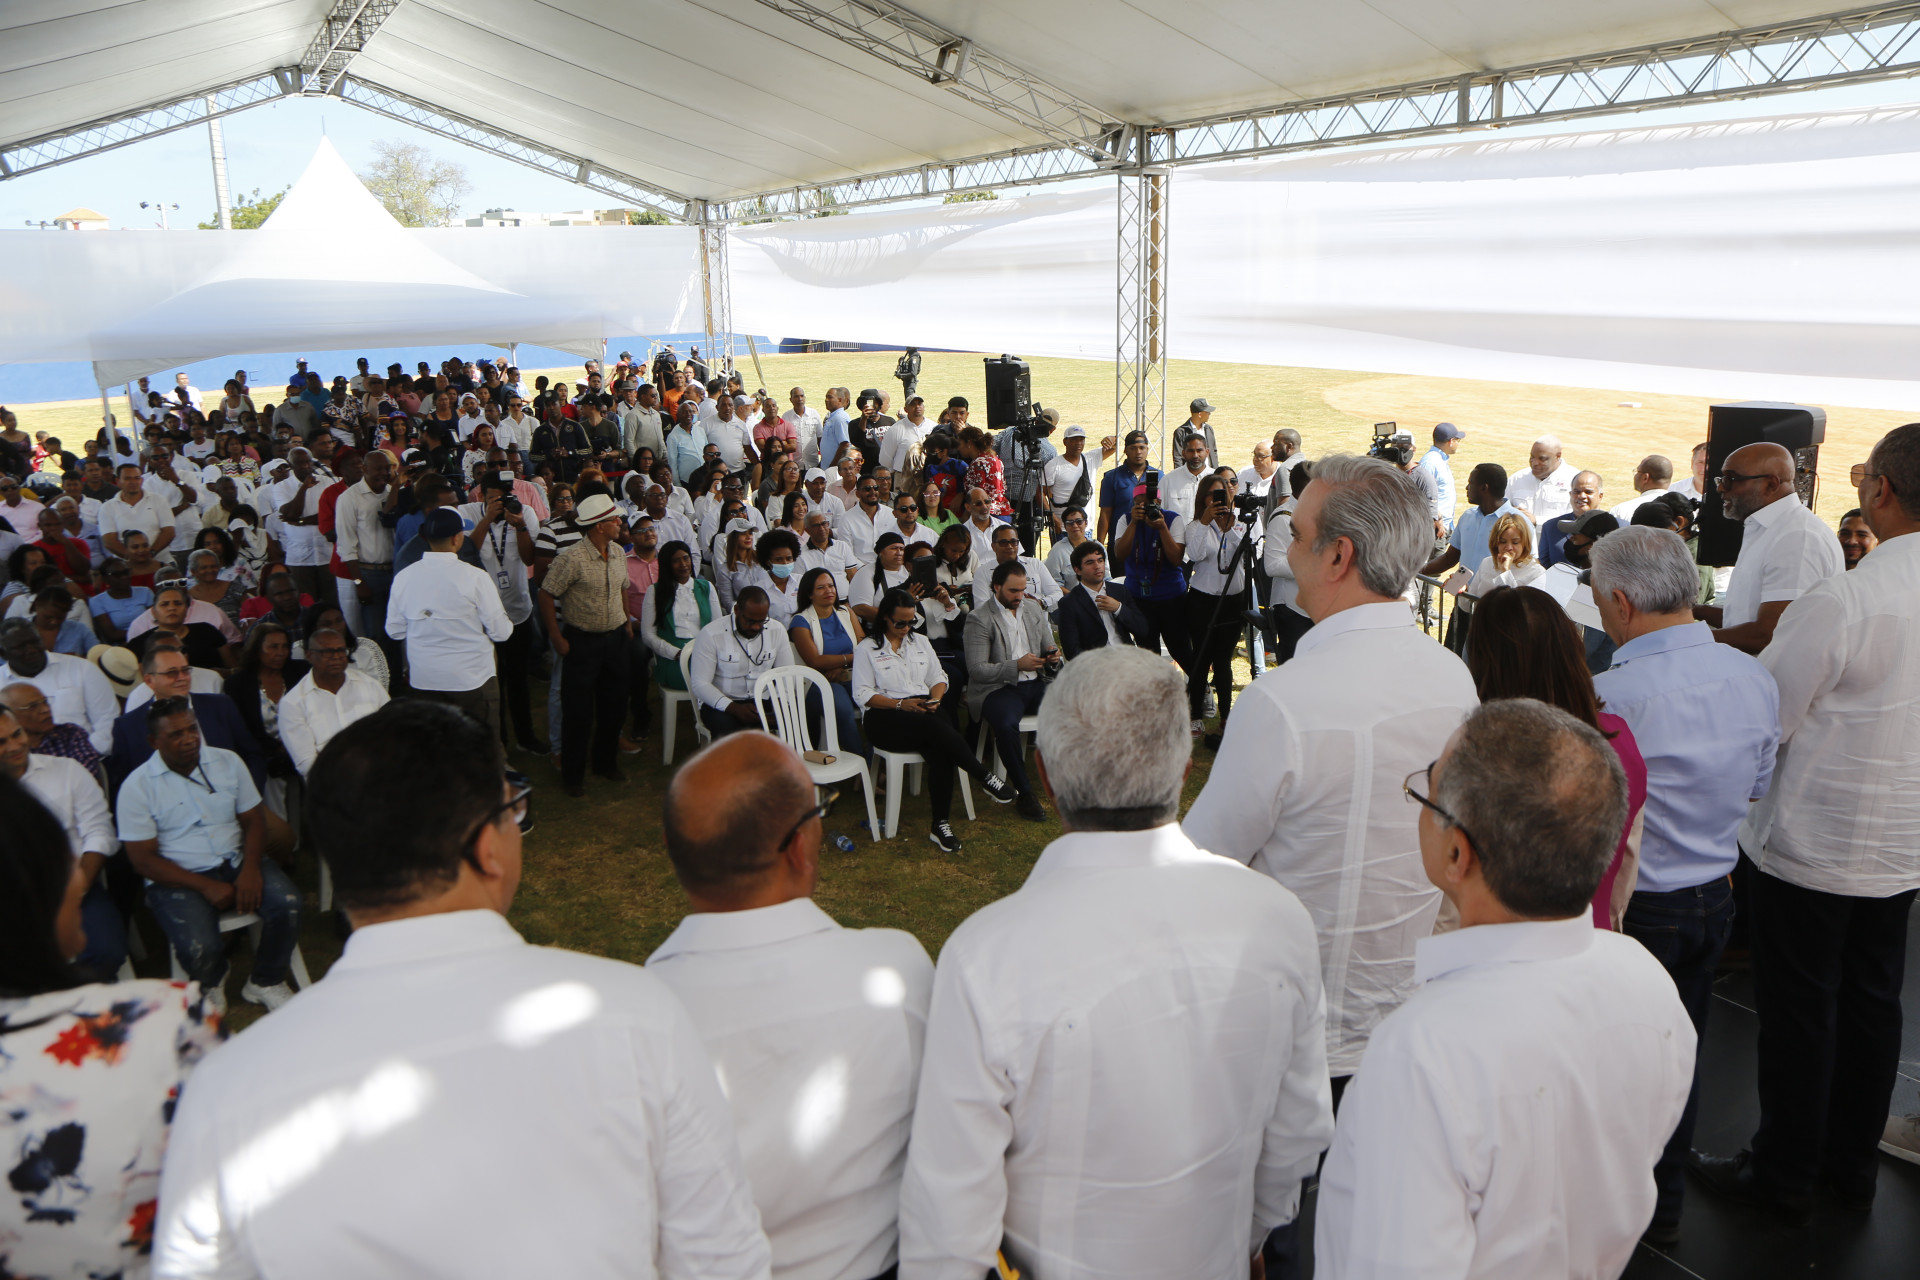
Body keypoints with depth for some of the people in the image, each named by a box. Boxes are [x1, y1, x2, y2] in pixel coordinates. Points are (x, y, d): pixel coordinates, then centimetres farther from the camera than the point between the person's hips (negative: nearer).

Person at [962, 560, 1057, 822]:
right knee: (1006, 724, -36)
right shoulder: (979, 618, -4)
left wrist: (1054, 658, -5)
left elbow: (1048, 649, 21)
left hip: (1036, 683, 5)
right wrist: (1017, 666, -22)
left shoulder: (1033, 609, 15)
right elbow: (976, 670, -12)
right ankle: (1024, 793, -20)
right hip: (999, 688, -5)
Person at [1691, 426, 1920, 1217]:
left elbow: (1763, 723, -20)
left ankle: (1783, 1175, 23)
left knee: (1799, 1011, 7)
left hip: (1816, 844, -6)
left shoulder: (1839, 600, -25)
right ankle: (1853, 1163, 35)